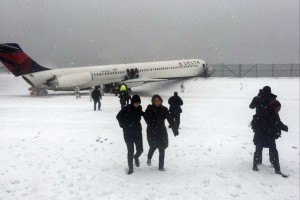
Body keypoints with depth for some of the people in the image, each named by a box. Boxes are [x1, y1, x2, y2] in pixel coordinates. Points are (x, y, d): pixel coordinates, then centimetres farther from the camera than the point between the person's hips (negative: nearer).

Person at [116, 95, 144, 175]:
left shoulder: (139, 108, -2)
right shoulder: (126, 109, -15)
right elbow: (119, 116, -6)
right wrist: (124, 125, -9)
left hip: (138, 132, 4)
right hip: (128, 133, -4)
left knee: (140, 150, 5)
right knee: (130, 151, -3)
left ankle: (136, 157, 41)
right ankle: (130, 167, 14)